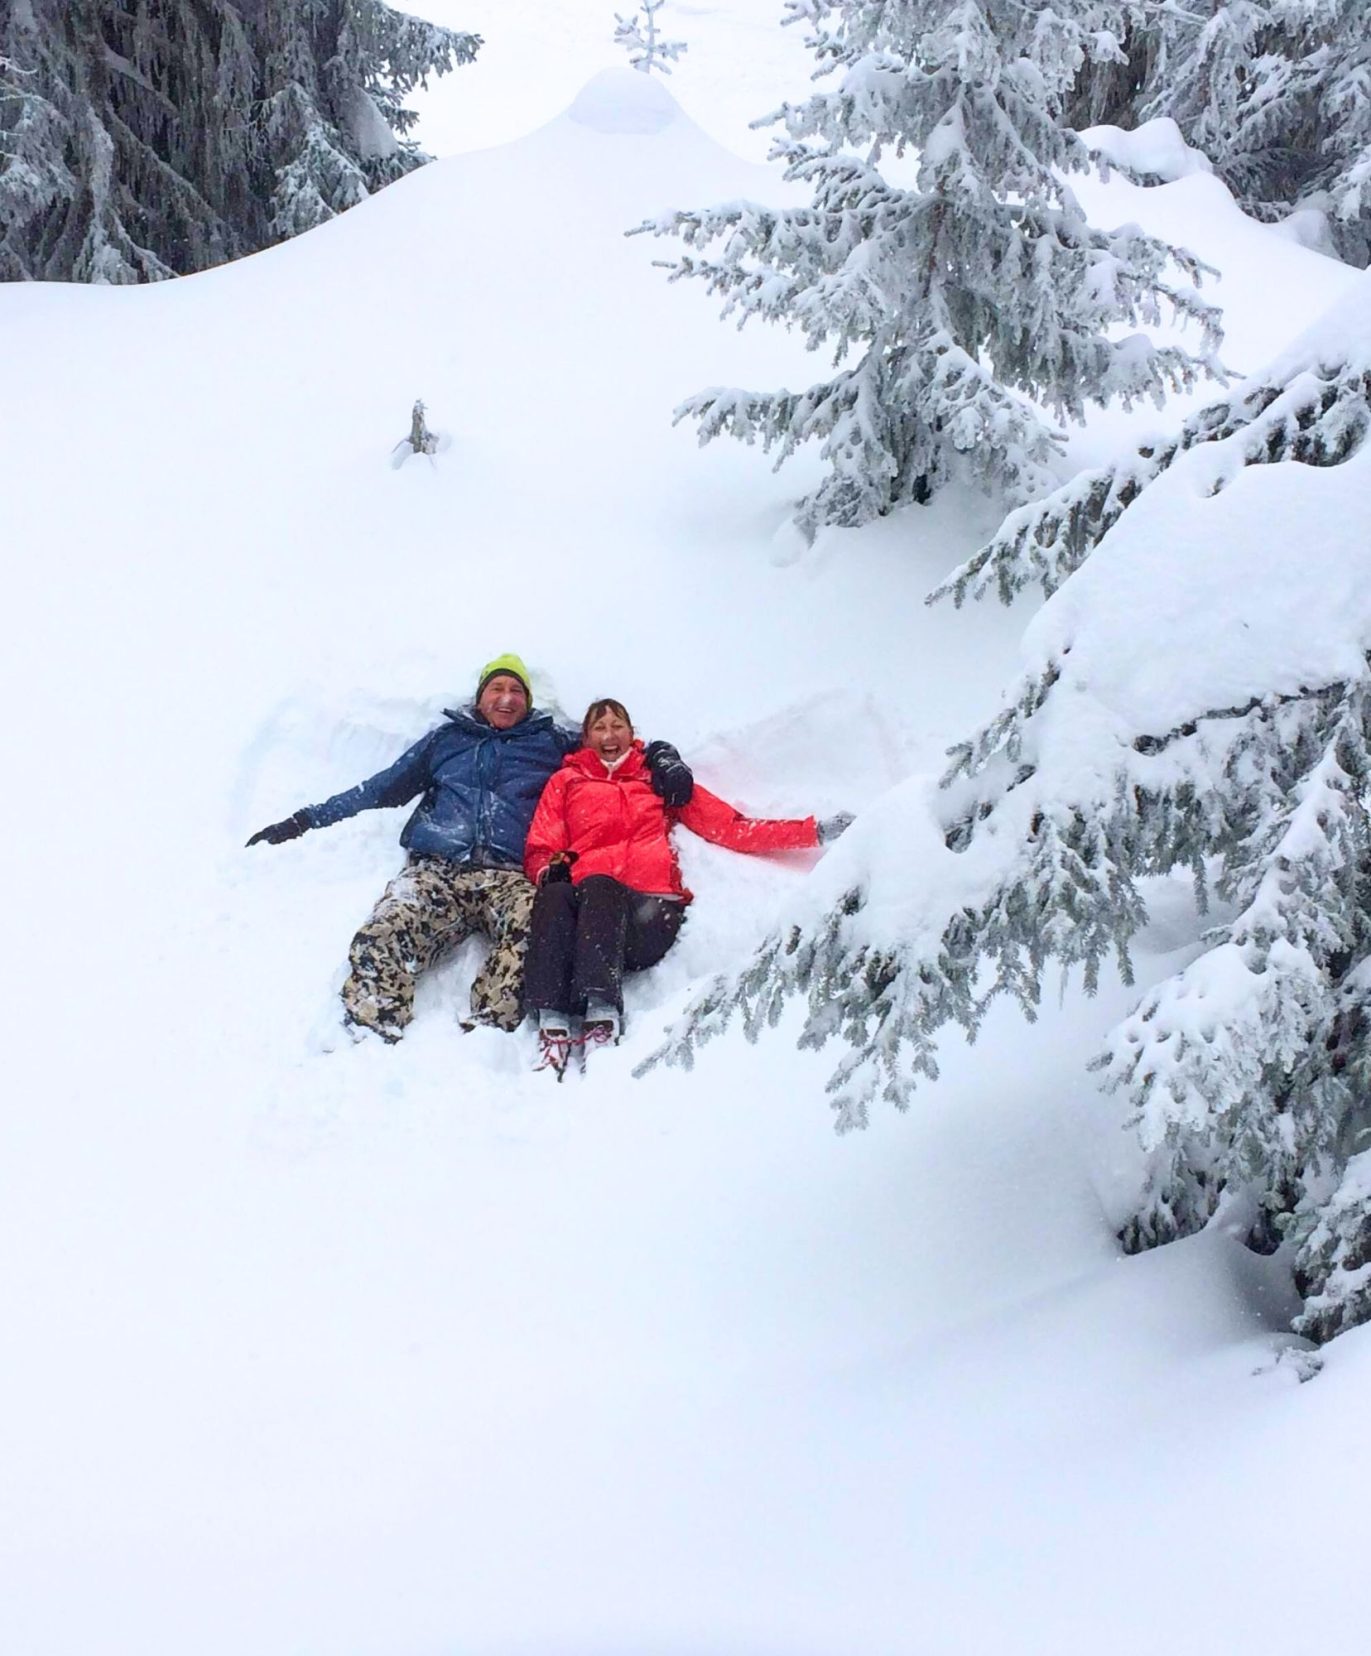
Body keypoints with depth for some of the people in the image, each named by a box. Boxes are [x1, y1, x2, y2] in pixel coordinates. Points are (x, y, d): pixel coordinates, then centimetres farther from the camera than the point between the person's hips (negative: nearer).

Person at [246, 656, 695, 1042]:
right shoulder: (447, 738, 28)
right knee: (381, 937, -31)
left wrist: (664, 760, 5)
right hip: (436, 868, 1)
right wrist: (305, 820, 28)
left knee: (529, 933, -38)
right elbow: (383, 788, 31)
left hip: (510, 874, -1)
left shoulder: (552, 741, 25)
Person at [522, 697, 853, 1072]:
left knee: (598, 886, -35)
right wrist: (550, 869, -5)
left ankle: (601, 1017, -49)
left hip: (651, 906, -1)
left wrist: (814, 832, 13)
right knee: (554, 896, -35)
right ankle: (552, 1022, -45)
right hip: (587, 898, 1)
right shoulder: (565, 781, 31)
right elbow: (538, 850, 21)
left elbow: (730, 826, 23)